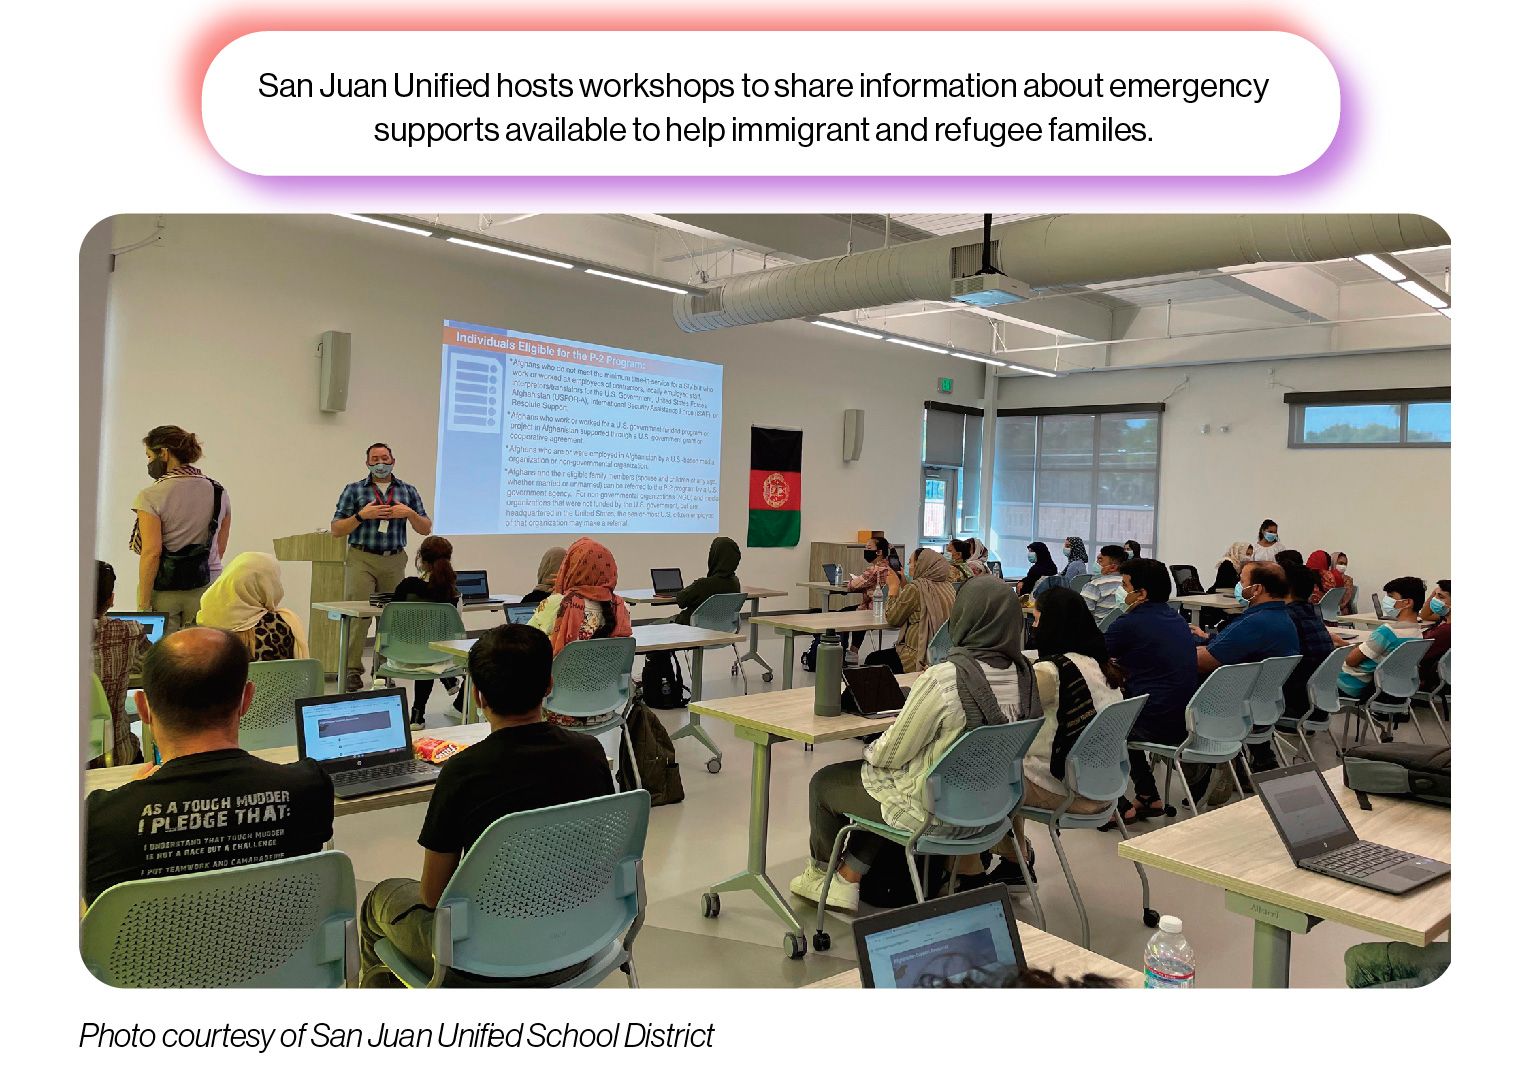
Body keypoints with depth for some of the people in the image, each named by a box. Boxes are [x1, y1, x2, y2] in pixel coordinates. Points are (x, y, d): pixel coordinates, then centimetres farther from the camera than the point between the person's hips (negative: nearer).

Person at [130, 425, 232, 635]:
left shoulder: (151, 497, -8)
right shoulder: (219, 492, 6)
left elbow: (152, 553, -14)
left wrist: (142, 606, -11)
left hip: (163, 590, -4)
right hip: (206, 588, 4)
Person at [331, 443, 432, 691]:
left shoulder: (408, 491, 12)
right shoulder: (354, 489, 6)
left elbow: (426, 529, 11)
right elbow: (336, 530, 3)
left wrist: (409, 514, -8)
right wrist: (362, 515, -11)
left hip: (394, 561, 2)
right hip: (362, 559, -2)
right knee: (357, 613, -10)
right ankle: (352, 669, -5)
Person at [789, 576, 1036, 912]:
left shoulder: (943, 679, -29)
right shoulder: (1024, 674, -7)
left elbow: (891, 753, -17)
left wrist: (870, 751, 4)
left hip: (934, 814, -7)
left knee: (824, 783, 17)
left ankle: (822, 869, 43)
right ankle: (846, 881, 32)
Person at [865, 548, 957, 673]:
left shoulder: (916, 587, -17)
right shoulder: (947, 586, 7)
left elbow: (892, 619, -5)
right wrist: (904, 584, 18)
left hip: (920, 658, -9)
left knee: (871, 660, 10)